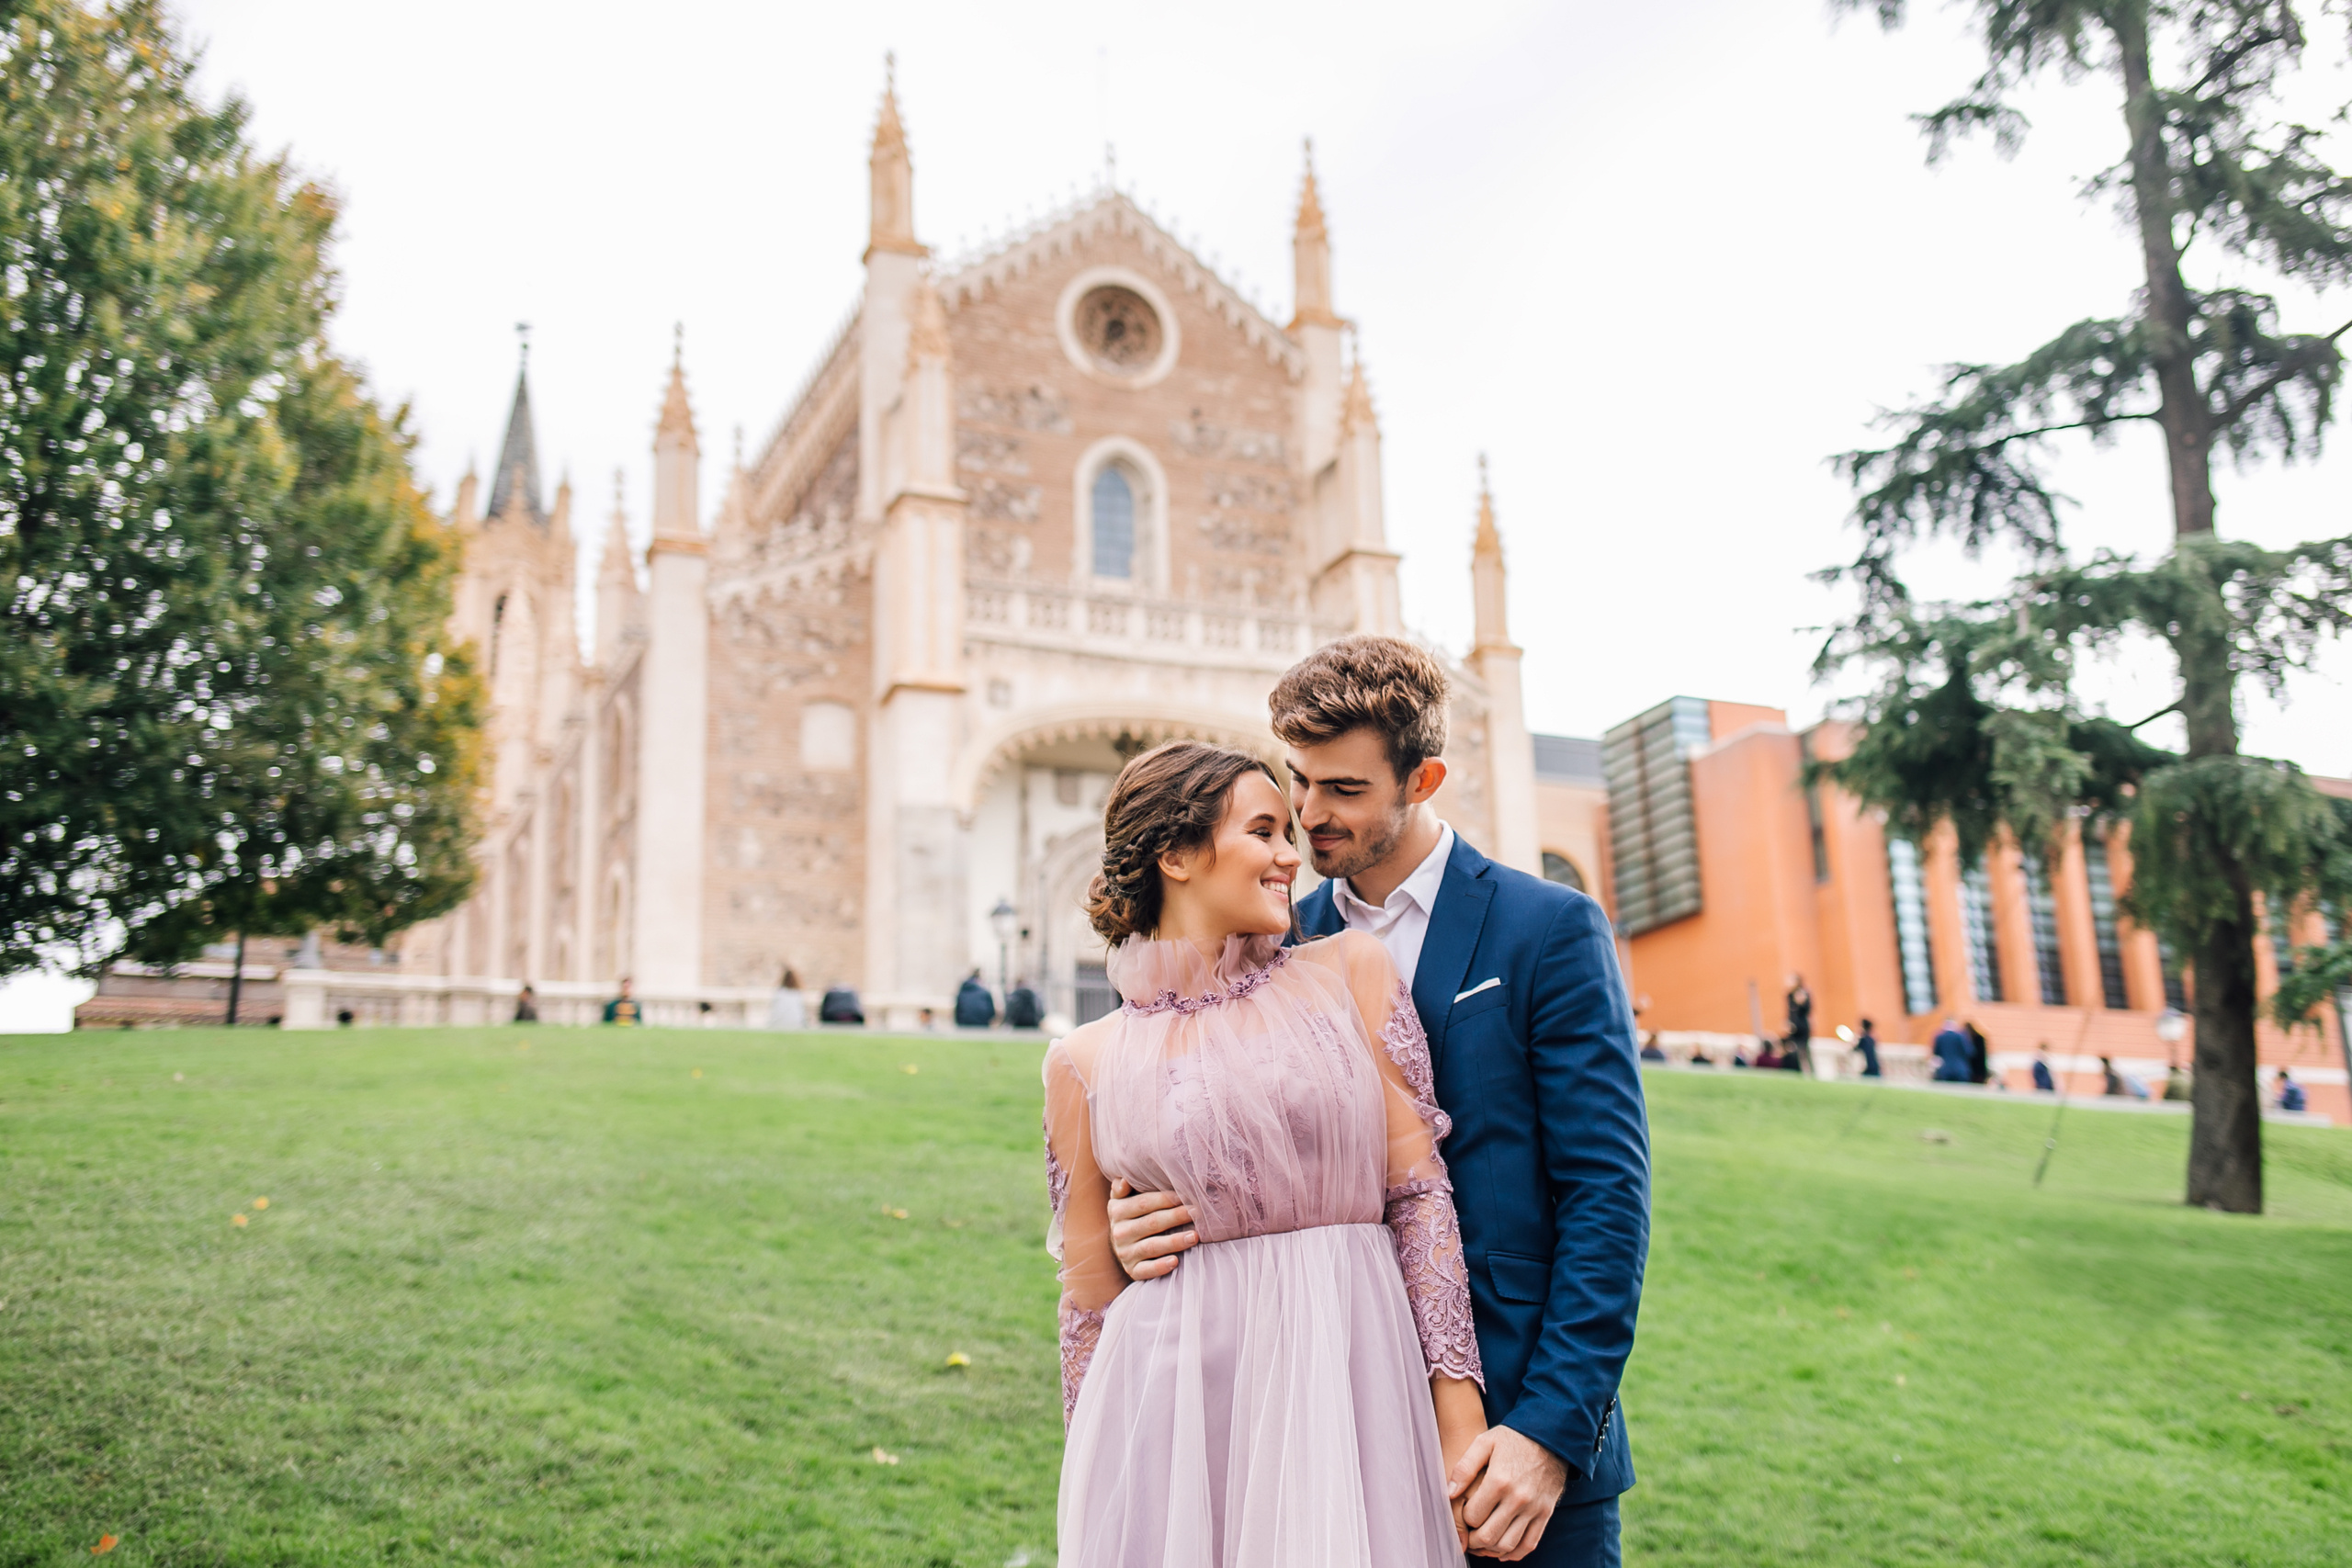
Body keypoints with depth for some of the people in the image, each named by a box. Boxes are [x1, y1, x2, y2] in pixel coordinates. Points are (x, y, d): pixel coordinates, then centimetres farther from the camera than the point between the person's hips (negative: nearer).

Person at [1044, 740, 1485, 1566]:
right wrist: (1096, 1483, 11)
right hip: (1177, 1399, 0)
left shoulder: (1350, 971, 4)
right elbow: (1090, 1299, 8)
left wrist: (1460, 1420, -6)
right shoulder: (1085, 1063, 3)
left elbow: (1420, 1193, 0)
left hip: (1353, 1383, 1)